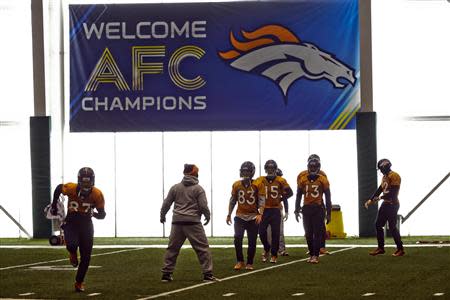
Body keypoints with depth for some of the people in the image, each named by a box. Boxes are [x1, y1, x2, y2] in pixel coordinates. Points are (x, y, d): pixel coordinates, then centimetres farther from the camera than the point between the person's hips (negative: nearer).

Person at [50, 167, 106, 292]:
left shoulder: (97, 194, -15)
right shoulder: (71, 188, -18)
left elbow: (102, 214, -8)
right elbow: (58, 188, 5)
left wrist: (96, 214, -31)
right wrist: (54, 205, 8)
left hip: (86, 225, 2)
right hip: (71, 223, -2)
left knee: (86, 257, 2)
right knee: (72, 244, -30)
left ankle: (79, 282, 23)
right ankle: (73, 254, 11)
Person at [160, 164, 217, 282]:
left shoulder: (175, 188, 8)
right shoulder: (198, 189, -3)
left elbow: (166, 204, 11)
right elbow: (203, 206, -5)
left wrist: (162, 216, 28)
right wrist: (207, 216, 14)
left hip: (177, 222, 4)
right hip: (193, 223, -4)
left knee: (172, 248, 12)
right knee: (202, 248, 1)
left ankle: (166, 273, 12)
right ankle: (207, 273, -5)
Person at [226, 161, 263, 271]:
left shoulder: (256, 185, -4)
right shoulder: (236, 185, 4)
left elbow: (261, 200, -5)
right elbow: (233, 201, 14)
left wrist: (260, 214, -18)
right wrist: (229, 214, 14)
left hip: (253, 217, -1)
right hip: (240, 216, 1)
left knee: (252, 242, 3)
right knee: (237, 238, -16)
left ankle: (249, 263, 17)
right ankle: (240, 261, -4)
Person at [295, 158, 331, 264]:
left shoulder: (323, 180, -2)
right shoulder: (303, 180, 4)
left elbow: (327, 197, 2)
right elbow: (299, 196, 12)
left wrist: (328, 213, 0)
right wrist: (297, 210, 6)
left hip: (318, 208, -3)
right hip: (306, 208, 3)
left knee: (317, 233, -6)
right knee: (308, 233, 5)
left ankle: (316, 255, -5)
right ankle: (311, 254, 15)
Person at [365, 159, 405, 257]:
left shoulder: (394, 176, -15)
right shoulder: (385, 177, 15)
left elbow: (393, 192, -21)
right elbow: (379, 190, 17)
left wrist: (380, 197, -16)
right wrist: (370, 200, 9)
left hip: (392, 204, -10)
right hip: (385, 204, 10)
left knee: (392, 227, -9)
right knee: (378, 225, 11)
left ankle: (400, 249, -2)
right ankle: (381, 248, 18)